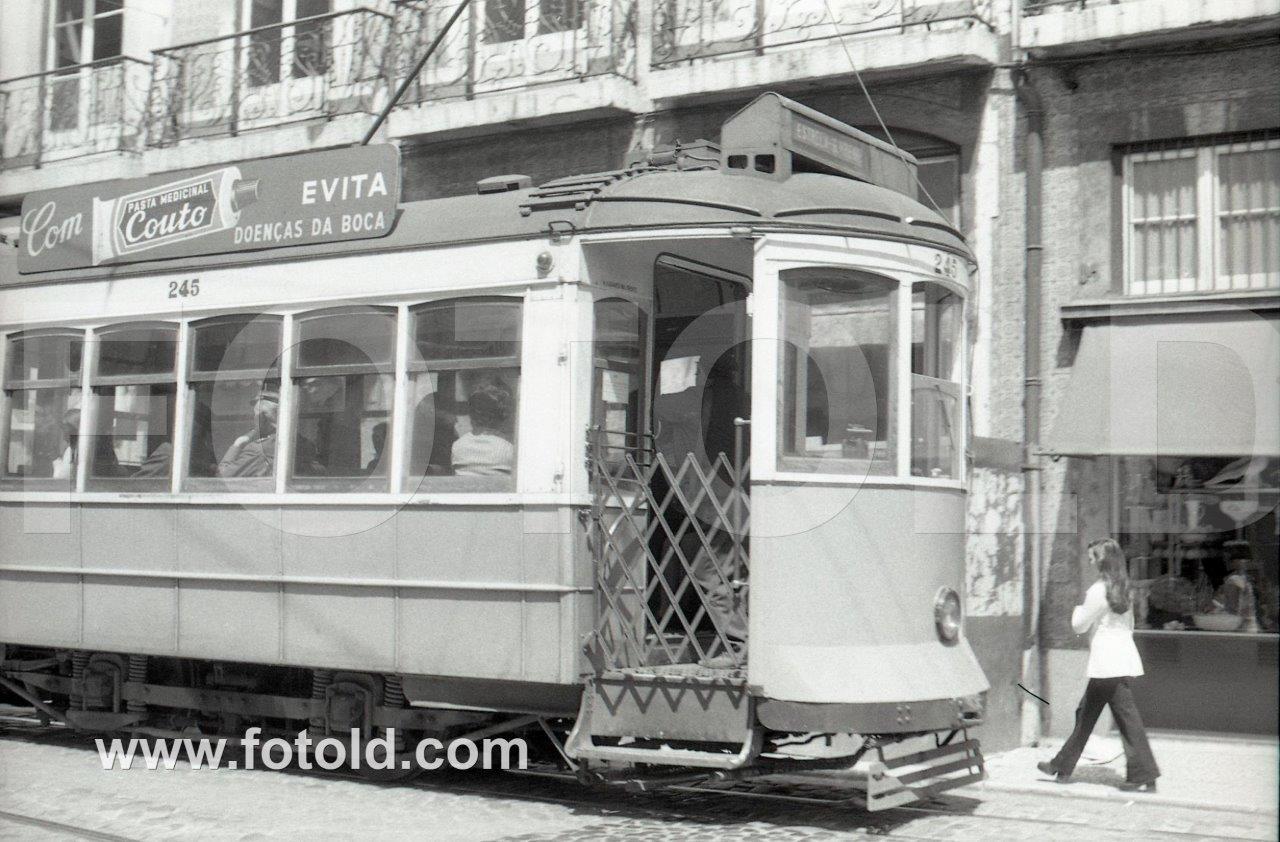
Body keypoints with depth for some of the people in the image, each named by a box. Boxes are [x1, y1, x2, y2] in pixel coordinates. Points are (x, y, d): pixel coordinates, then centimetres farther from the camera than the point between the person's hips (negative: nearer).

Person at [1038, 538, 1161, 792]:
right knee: (1086, 713, 13)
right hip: (1124, 659, 9)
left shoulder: (1098, 590, -13)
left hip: (1108, 664, -9)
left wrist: (1079, 606, 10)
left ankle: (1144, 777, -5)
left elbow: (1079, 626, -6)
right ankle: (1063, 766, 19)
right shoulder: (1123, 590, 13)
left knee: (1127, 718, -7)